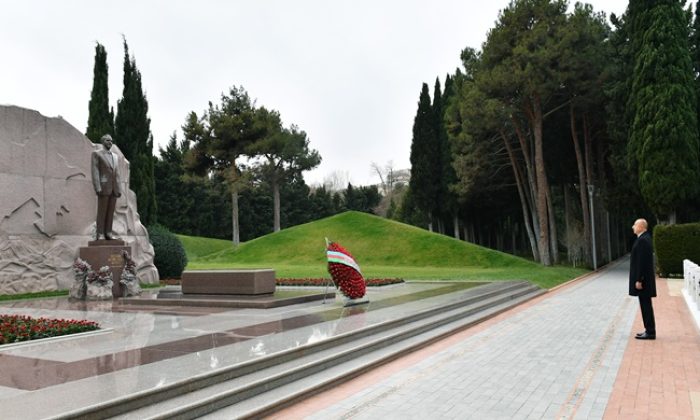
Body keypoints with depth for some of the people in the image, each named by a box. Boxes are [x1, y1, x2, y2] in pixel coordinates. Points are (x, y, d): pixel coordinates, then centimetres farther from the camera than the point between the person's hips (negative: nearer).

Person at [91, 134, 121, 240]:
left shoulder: (115, 156, 18)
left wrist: (119, 189, 7)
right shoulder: (96, 154, 0)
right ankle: (100, 234, -3)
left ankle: (108, 233, 5)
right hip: (104, 187, -5)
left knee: (111, 212, 3)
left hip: (114, 189, 6)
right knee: (102, 211, -5)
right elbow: (95, 172, -8)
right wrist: (97, 188, -17)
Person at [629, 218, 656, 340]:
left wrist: (639, 280, -21)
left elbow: (642, 261, -22)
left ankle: (650, 332, 2)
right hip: (644, 278, 10)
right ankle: (649, 330, 21)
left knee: (645, 305, -4)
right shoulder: (644, 238, 14)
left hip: (643, 279, -10)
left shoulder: (643, 240, -18)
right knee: (645, 305, 14)